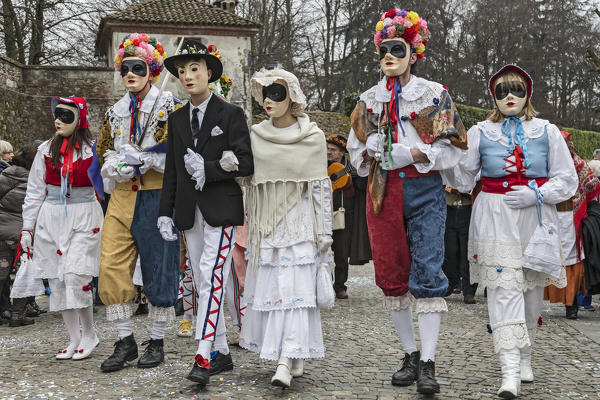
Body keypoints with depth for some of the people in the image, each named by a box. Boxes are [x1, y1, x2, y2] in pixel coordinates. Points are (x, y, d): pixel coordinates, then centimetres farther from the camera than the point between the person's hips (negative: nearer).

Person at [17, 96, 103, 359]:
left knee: (75, 276, -16)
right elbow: (34, 192, 11)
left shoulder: (93, 151, -2)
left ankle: (89, 334, 2)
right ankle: (74, 340, 13)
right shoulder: (46, 151, 8)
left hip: (84, 219, -4)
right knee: (57, 281, 3)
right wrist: (27, 228, 9)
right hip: (51, 219, 4)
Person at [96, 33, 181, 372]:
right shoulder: (116, 112, 15)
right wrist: (116, 166, -3)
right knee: (111, 267, -2)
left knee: (158, 269, 2)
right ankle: (126, 342, 10)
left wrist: (140, 160, -18)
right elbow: (103, 151, 20)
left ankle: (157, 342, 16)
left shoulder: (170, 107, -2)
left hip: (156, 198, -5)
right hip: (122, 199, 5)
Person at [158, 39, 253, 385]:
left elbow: (245, 164, -6)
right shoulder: (177, 119, 14)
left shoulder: (231, 114, -1)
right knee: (202, 281, 7)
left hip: (221, 208, -6)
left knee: (211, 276, -16)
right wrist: (166, 212, 8)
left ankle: (204, 357, -17)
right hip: (190, 211, 6)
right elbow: (172, 170, 15)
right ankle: (222, 353, 17)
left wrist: (207, 170, -14)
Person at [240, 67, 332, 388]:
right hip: (265, 220, 4)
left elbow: (320, 185, -2)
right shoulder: (256, 135, 7)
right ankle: (296, 358, 16)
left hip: (298, 220, -4)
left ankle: (286, 361, -11)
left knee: (294, 285, -10)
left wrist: (324, 231, -5)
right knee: (267, 285, 4)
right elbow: (249, 181, 13)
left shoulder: (312, 136, -3)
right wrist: (250, 226, 11)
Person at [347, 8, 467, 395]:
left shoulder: (435, 94, 3)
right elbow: (356, 152, 17)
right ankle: (411, 355, 18)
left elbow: (453, 147, 0)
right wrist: (372, 149, -5)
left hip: (424, 189, -3)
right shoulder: (369, 100, 13)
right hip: (383, 191, 4)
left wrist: (414, 153, -14)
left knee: (427, 272, -10)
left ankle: (428, 364, -6)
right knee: (391, 274, 5)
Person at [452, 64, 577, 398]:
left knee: (532, 288, 12)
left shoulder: (547, 132, 6)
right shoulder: (480, 133, 6)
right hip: (495, 219, -2)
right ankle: (510, 371, -15)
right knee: (504, 289, -12)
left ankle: (525, 358, 32)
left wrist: (536, 194, -11)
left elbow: (567, 180, 4)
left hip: (536, 220, 2)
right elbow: (463, 181, 4)